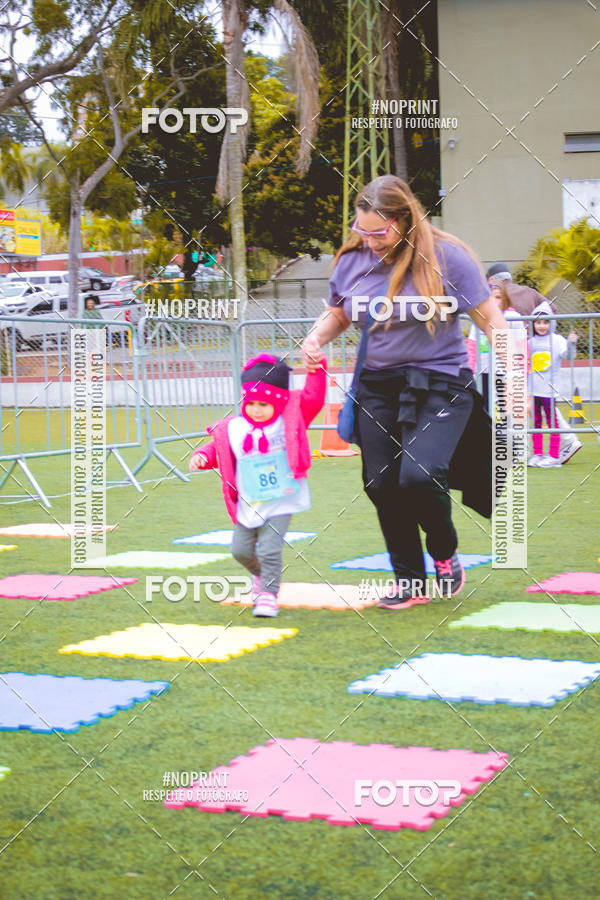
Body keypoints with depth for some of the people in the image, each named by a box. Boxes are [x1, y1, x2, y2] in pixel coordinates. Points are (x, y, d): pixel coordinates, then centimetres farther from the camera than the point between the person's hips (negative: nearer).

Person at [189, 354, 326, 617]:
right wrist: (201, 456, -9)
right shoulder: (233, 429, 0)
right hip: (248, 506, 4)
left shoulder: (289, 423, -6)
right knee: (240, 550, 12)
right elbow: (217, 449, 10)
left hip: (280, 503, -4)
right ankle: (260, 575, 43)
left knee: (269, 549, -12)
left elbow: (313, 399, -11)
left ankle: (268, 594, 2)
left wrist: (316, 369, -17)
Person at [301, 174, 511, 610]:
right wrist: (316, 337, -2)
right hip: (377, 386, 5)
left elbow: (489, 317, -5)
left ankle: (445, 550, 9)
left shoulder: (446, 256, -11)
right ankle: (408, 582, 23)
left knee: (419, 474, -22)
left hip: (439, 382, -5)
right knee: (382, 485, 5)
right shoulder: (352, 261, 1)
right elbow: (338, 314, 19)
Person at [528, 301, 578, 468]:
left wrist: (571, 343, -29)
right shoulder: (531, 342, 10)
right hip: (532, 389, 5)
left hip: (549, 389, -5)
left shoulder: (557, 340, -2)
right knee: (535, 422, 9)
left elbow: (568, 355, -15)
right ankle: (537, 454, 16)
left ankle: (554, 456, 3)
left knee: (552, 422, -1)